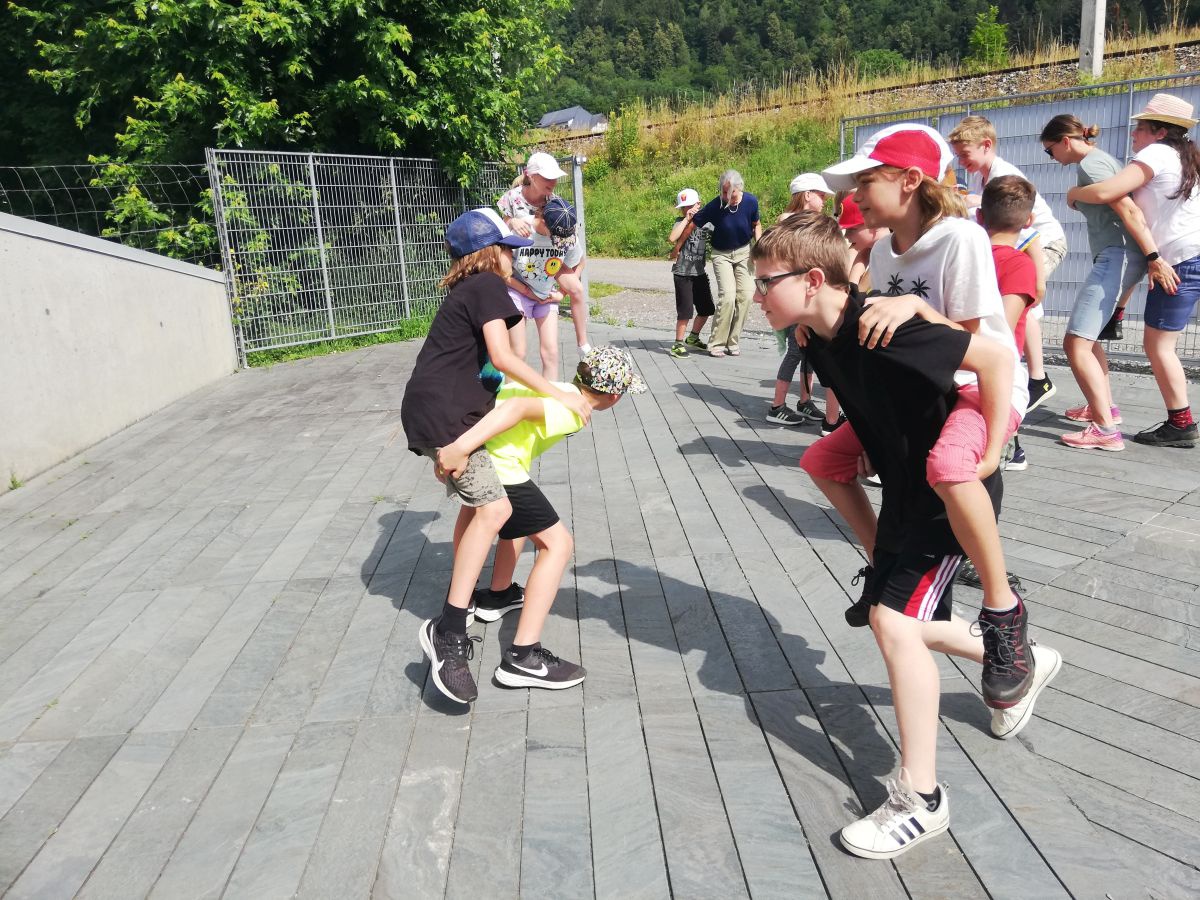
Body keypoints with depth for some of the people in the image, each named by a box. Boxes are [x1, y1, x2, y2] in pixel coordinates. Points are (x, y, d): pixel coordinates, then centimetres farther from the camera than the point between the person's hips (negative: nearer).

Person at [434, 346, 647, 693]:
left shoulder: (560, 390, 15)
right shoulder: (572, 409, -13)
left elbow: (512, 401, 21)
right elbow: (517, 407, -28)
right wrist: (460, 449, -33)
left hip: (477, 455, 11)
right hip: (496, 468, -10)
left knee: (520, 524, 33)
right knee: (557, 544, -7)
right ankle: (522, 657, -9)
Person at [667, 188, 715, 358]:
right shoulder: (680, 222, -7)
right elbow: (672, 238, -26)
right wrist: (686, 219, -23)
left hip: (699, 272, 6)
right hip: (683, 273, -6)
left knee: (706, 308, 14)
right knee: (685, 310, -8)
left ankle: (693, 338, 33)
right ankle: (678, 344, 4)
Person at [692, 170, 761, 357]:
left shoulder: (751, 201, -13)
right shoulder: (715, 205, -21)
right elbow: (694, 224, -11)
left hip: (743, 252, 3)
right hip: (722, 255, -3)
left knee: (745, 296, -5)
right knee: (728, 296, -17)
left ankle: (733, 341, 7)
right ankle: (716, 343, -8)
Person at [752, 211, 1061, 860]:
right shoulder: (823, 342, -2)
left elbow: (995, 356, -28)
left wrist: (989, 454, -22)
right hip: (905, 488, 9)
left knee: (895, 619, -14)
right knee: (911, 623, 16)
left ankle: (920, 799, -1)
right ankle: (1023, 666, 43)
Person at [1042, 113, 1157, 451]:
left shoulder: (1090, 165, -10)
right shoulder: (1100, 160, 20)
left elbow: (1129, 210, -20)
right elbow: (1127, 209, 21)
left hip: (1116, 257, -10)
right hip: (1118, 258, 10)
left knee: (1075, 344, -14)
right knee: (1086, 337, 23)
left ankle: (1106, 430, -16)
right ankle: (1105, 406, 32)